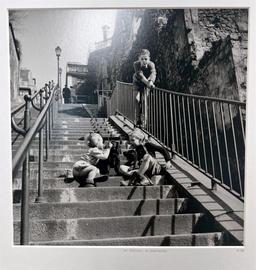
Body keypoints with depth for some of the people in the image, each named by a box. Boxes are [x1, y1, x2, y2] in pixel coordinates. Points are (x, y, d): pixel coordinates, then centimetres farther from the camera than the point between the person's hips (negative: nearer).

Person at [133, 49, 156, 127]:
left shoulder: (151, 64, -26)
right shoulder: (136, 64, -28)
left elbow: (153, 73, -44)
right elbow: (140, 74, -42)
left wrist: (151, 81, -65)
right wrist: (147, 82, -57)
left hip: (146, 84, 0)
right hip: (137, 83, 0)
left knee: (144, 100, -8)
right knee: (136, 99, -14)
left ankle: (144, 119, 4)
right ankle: (138, 117, 4)